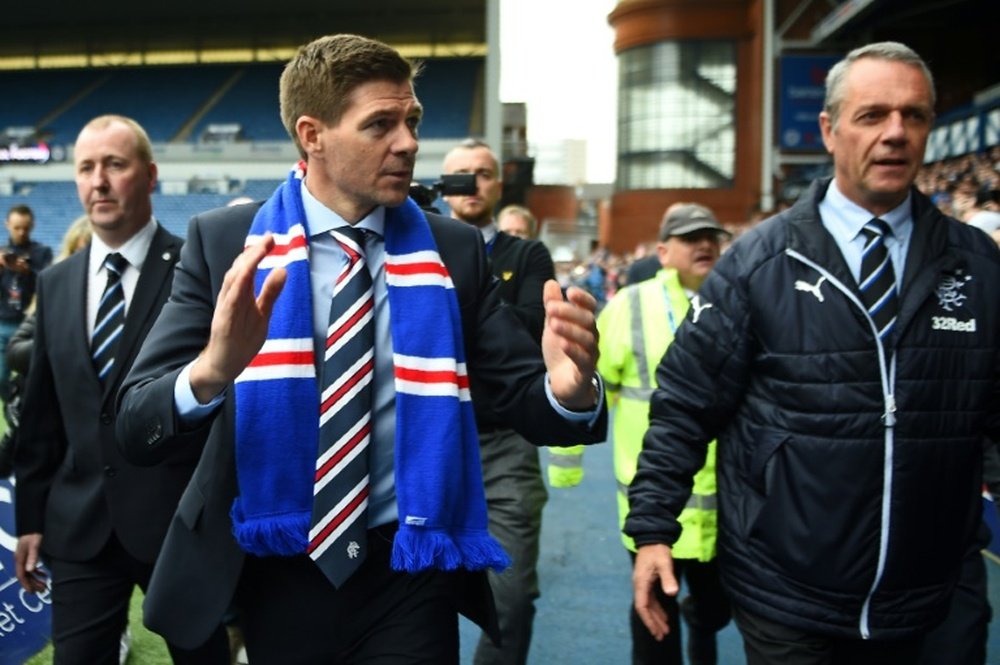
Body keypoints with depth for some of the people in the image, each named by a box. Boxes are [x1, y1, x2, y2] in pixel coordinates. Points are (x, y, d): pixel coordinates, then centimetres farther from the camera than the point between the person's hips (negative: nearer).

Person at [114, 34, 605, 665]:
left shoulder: (454, 249, -3)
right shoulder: (224, 241, -7)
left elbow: (524, 394, -4)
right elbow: (137, 427, -12)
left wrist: (569, 388, -28)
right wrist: (212, 370, -34)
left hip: (412, 573, 0)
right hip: (278, 573, 1)